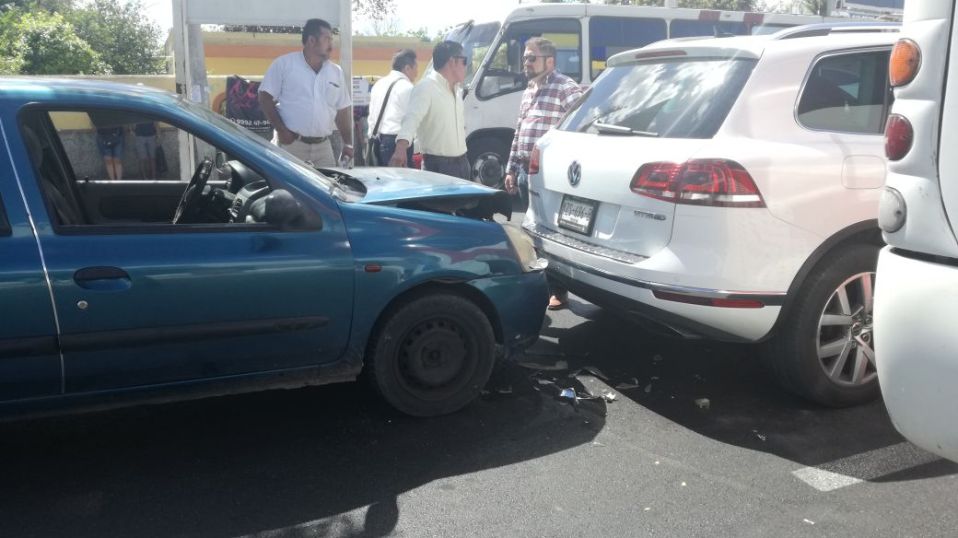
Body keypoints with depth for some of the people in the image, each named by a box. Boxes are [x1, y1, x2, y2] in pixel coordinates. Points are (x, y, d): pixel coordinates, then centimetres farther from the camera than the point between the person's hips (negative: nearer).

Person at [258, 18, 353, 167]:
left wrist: (349, 143, 9)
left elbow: (342, 112, 16)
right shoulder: (284, 63, -2)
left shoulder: (336, 72, 11)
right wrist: (282, 130, -11)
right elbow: (265, 98, -2)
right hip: (292, 144, -4)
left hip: (323, 146, 4)